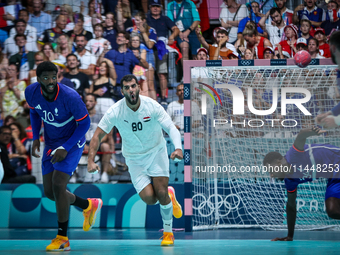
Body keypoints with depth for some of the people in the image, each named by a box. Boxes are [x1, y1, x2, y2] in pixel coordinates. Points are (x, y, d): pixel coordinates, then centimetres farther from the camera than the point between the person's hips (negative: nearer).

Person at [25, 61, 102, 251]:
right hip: (51, 143, 6)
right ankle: (89, 206, 32)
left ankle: (63, 238, -9)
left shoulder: (70, 97, -29)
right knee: (49, 191, 5)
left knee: (58, 185, -20)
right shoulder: (31, 92, -14)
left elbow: (84, 123, -17)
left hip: (72, 143, -6)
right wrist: (36, 139, 0)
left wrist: (66, 148, -21)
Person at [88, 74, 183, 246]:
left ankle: (168, 232, 12)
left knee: (161, 193, -13)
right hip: (134, 159, 1)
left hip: (156, 152, 0)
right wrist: (91, 161, -23)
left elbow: (171, 128, -20)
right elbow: (98, 135, -12)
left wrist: (178, 148, -39)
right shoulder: (115, 112, -18)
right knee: (149, 198, -14)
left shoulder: (152, 106, -19)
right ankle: (169, 195, 24)